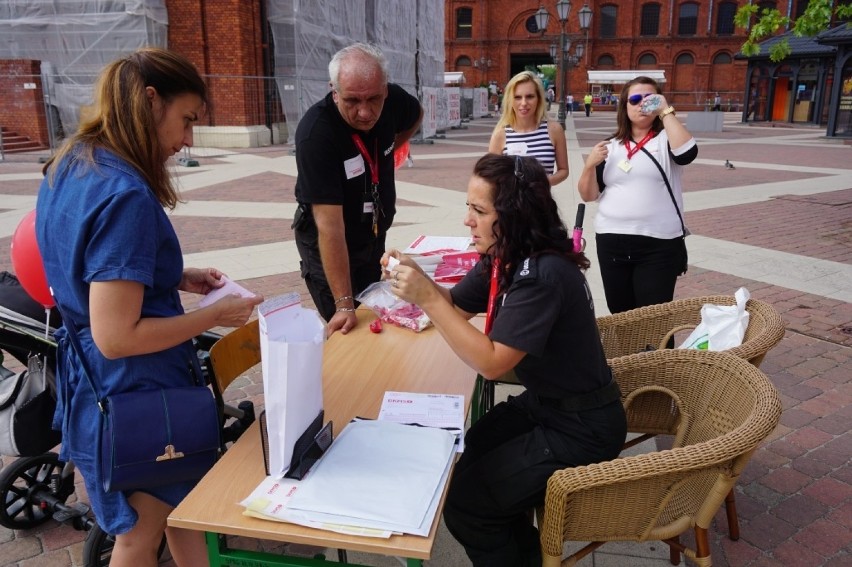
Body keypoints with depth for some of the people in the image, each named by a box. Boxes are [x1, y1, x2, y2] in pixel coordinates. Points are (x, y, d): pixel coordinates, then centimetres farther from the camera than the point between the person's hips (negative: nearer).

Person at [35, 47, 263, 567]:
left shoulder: (68, 167, 2)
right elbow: (116, 337, -28)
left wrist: (176, 277, 6)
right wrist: (213, 316, -18)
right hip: (139, 395, -9)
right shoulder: (126, 195, -28)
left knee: (184, 502, 26)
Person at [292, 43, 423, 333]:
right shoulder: (316, 133, -33)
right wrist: (344, 305, -36)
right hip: (328, 248, -5)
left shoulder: (393, 100, -16)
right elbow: (329, 225, -35)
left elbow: (416, 116, 12)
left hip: (375, 235, 6)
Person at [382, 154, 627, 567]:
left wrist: (426, 298, -31)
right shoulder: (503, 257, -2)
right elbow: (456, 307, 9)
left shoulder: (542, 274, -29)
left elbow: (492, 362, -29)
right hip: (542, 402, 9)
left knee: (463, 504, -8)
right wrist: (415, 278, -10)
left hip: (580, 427, -9)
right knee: (462, 462, 11)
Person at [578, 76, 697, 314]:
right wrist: (590, 165, -9)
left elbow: (687, 153, -21)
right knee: (620, 316, 12)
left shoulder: (666, 139, 2)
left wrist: (665, 111, -14)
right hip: (612, 243, 4)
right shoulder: (611, 146, 11)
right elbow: (588, 195, 9)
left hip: (659, 245, -3)